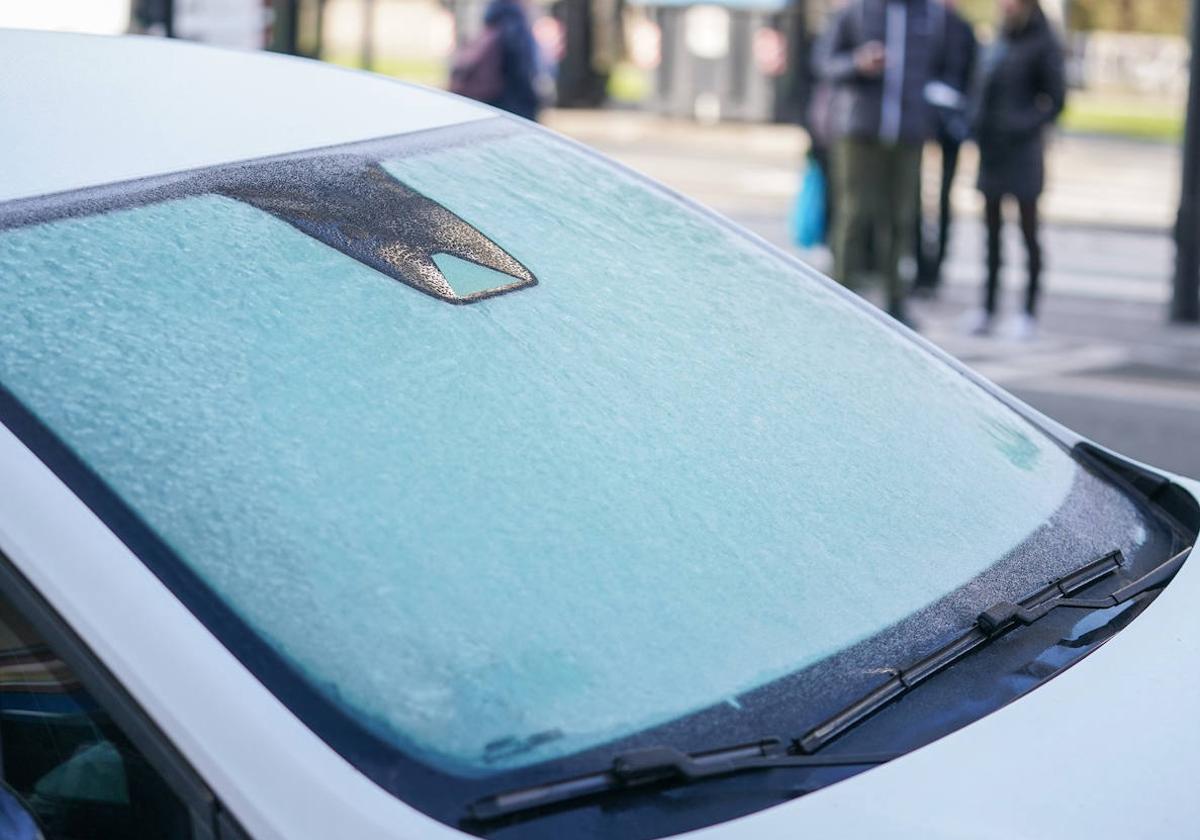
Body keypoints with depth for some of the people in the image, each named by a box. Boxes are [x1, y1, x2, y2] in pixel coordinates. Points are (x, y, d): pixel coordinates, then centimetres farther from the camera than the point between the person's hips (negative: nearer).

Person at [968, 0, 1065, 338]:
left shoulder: (1043, 44, -7)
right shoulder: (999, 44, 12)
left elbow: (1056, 100, -8)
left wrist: (1029, 127, -18)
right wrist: (977, 127, 4)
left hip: (1022, 152, -6)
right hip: (991, 150, 6)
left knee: (1028, 230, 0)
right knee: (992, 230, 8)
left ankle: (1030, 311, 6)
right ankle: (988, 308, 14)